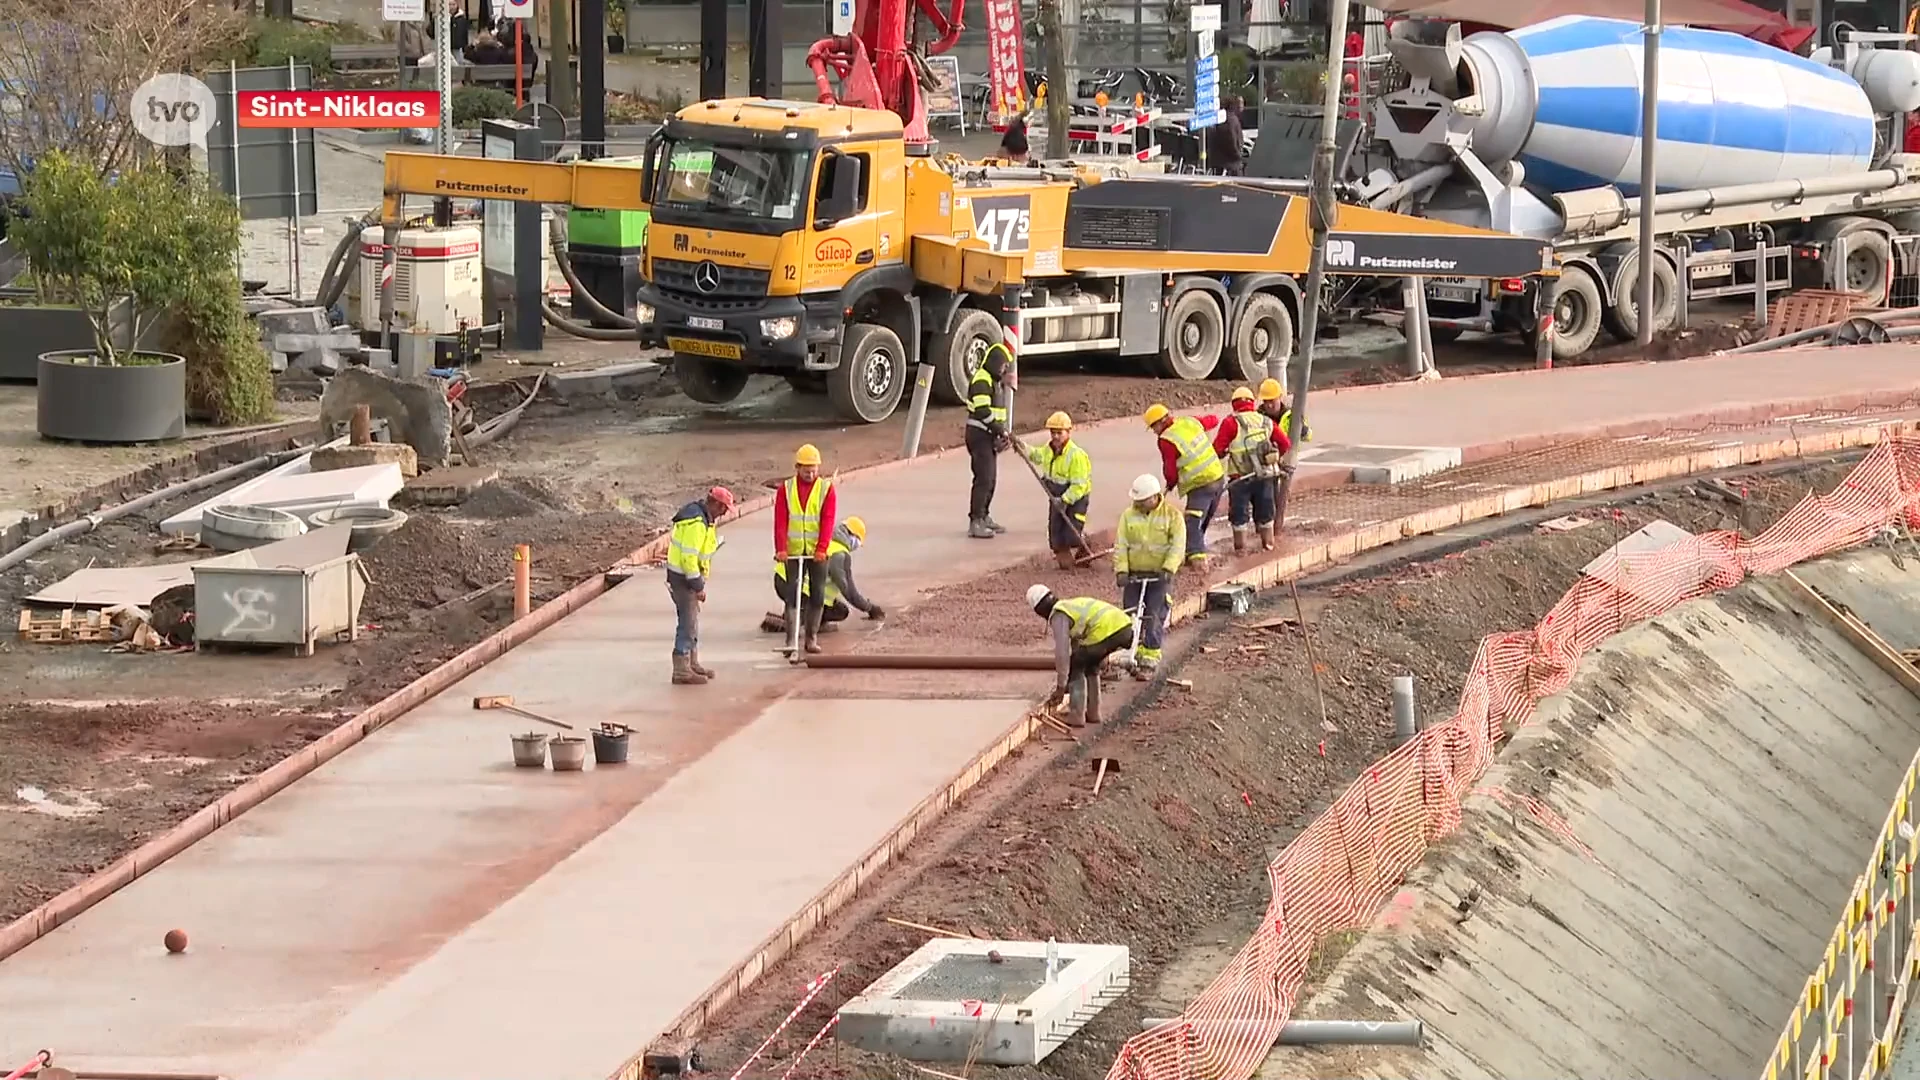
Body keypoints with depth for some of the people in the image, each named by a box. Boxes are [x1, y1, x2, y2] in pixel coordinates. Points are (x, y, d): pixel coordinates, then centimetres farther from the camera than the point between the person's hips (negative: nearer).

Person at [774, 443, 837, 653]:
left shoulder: (826, 488, -1)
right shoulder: (786, 489, 1)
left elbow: (828, 521, -8)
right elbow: (780, 521, -5)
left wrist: (822, 549, -19)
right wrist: (781, 549, -17)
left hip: (818, 552, 0)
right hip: (793, 551, 0)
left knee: (817, 595, 2)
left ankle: (812, 637, 10)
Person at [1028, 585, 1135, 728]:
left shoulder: (1058, 616, 3)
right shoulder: (1072, 605, 32)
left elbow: (1062, 652, -4)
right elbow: (1076, 645, 41)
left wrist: (1060, 686, 3)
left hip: (1105, 631, -9)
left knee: (1076, 667, 10)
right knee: (1090, 664, 29)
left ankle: (1076, 717, 5)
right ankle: (1093, 713, 30)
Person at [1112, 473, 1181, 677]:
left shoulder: (1172, 515, -3)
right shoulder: (1128, 516, 4)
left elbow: (1177, 546, -8)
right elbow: (1120, 546, 1)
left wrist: (1168, 569, -22)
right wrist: (1121, 570, -12)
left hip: (1159, 576, -3)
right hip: (1134, 575, 3)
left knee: (1154, 619, -6)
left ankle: (1149, 661, 0)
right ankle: (1136, 655, 15)